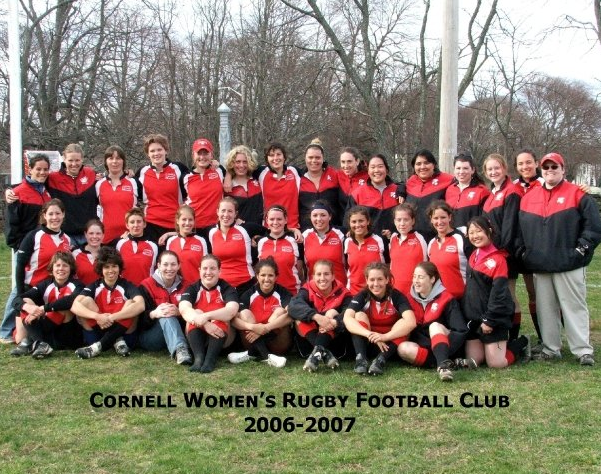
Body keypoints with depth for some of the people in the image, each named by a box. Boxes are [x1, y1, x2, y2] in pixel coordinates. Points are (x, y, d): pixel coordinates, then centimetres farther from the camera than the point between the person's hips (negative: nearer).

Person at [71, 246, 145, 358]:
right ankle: (117, 342, -24)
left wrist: (112, 317, -34)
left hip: (123, 332, -1)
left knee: (131, 304, -24)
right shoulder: (94, 286, 1)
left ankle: (98, 346, -30)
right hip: (99, 331, 1)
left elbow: (140, 306, -26)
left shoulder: (127, 286, -4)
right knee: (85, 301, -15)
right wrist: (97, 316, -34)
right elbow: (75, 306, -16)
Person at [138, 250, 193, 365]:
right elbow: (140, 317, -10)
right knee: (166, 317, -34)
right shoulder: (147, 285, -3)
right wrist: (154, 314, -32)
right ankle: (180, 349, -58)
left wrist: (178, 312, -27)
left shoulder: (185, 286, 6)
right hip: (147, 337, -3)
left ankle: (180, 352, -48)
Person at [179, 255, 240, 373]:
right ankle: (199, 358, -44)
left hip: (220, 337, -1)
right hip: (197, 336, 1)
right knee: (195, 316, -27)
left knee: (220, 319, -29)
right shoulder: (192, 289, 2)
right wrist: (205, 323, -35)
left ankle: (210, 359, -44)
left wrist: (206, 316, -36)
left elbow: (232, 311, -22)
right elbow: (184, 309, -18)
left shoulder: (227, 289, -2)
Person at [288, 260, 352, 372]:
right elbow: (293, 305, -28)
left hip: (333, 341, -1)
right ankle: (324, 354, -39)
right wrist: (316, 316, -44)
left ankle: (317, 352, -39)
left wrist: (335, 322, -46)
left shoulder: (342, 293, -6)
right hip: (308, 341, 1)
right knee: (300, 318, -24)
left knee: (333, 312, -23)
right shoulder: (308, 290, -7)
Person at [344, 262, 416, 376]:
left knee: (403, 323, -26)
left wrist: (385, 336, -42)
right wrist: (369, 334, -44)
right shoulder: (362, 296, -11)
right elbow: (347, 318, -29)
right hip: (367, 343, 1)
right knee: (359, 315, -22)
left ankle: (381, 360, -41)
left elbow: (411, 322, -30)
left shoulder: (397, 296, -13)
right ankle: (360, 358, -39)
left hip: (390, 342, -1)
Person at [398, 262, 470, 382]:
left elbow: (461, 332, -10)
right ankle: (448, 362, -31)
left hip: (444, 348, -3)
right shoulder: (410, 299, 5)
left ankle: (443, 364, -50)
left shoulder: (446, 299, -6)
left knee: (434, 326, -30)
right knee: (403, 348, -29)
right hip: (423, 348, 3)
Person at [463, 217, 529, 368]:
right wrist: (465, 312, 14)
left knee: (496, 363, -5)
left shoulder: (497, 259, -13)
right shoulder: (473, 256, 11)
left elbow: (498, 292, -17)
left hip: (493, 317, -7)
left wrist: (490, 320, -19)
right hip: (473, 317, 7)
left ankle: (521, 344, 20)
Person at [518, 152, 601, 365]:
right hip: (540, 267, 5)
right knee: (546, 309, 9)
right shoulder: (528, 197, 12)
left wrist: (580, 250, -9)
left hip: (569, 266, -4)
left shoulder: (577, 195, -1)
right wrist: (525, 252, 9)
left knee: (575, 307, -2)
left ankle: (583, 350, 3)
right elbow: (520, 228, 18)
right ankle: (550, 348, 18)